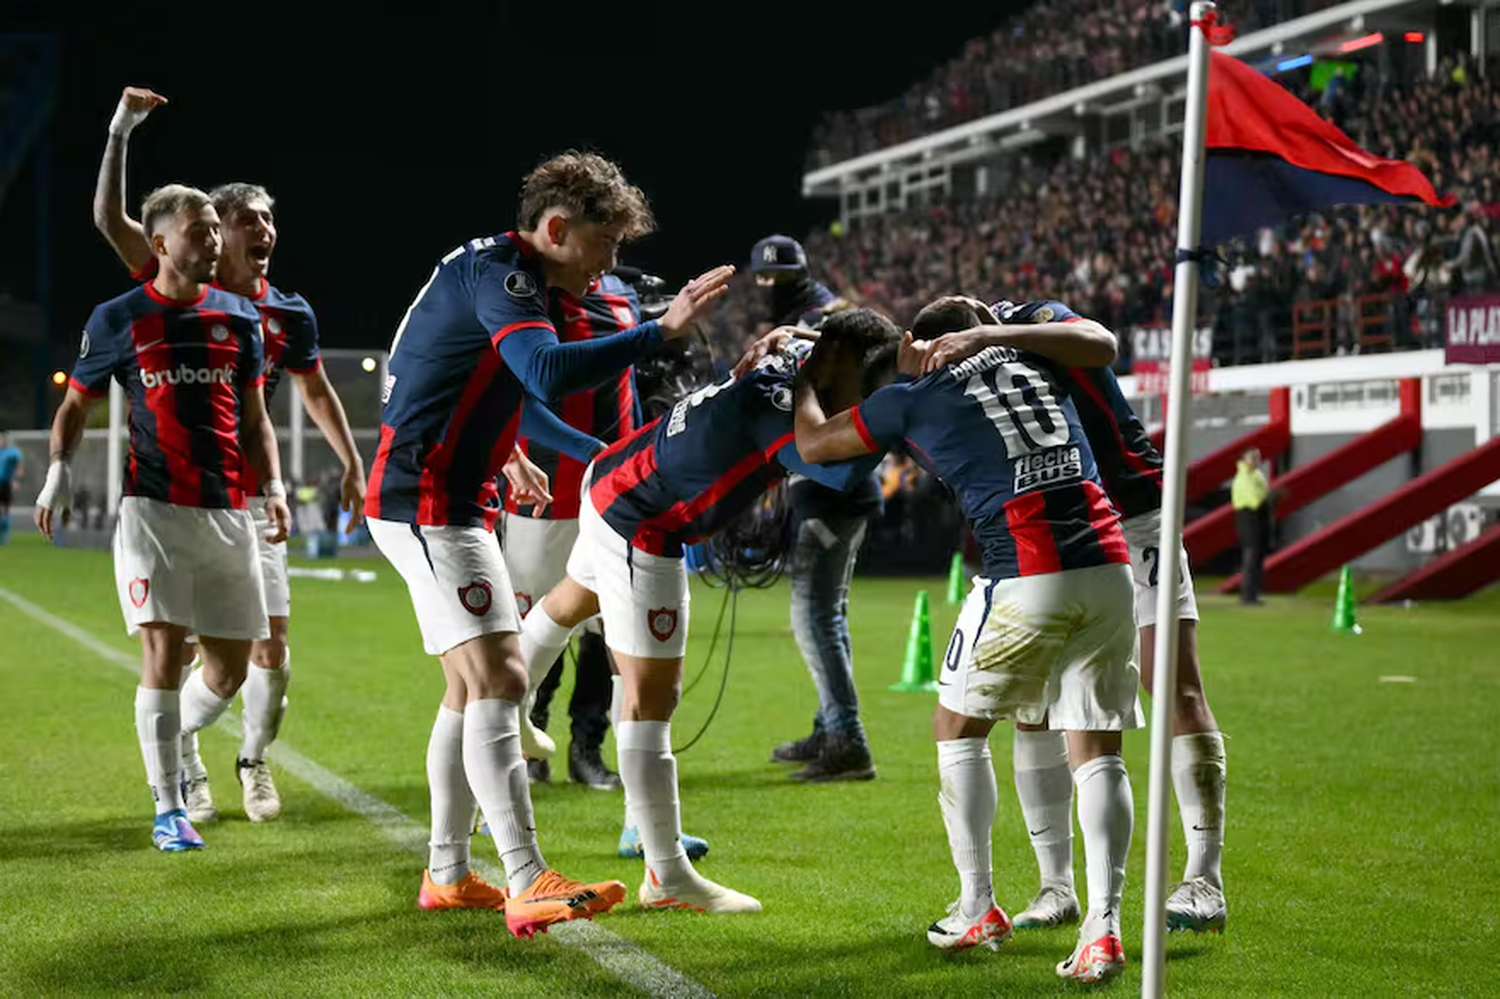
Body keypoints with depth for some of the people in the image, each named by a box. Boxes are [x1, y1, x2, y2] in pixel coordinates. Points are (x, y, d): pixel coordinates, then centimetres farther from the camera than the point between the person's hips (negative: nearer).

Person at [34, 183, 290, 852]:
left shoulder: (239, 319, 12)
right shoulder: (120, 320, 3)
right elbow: (76, 404, 12)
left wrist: (273, 486, 4)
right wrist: (58, 469, -3)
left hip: (228, 512, 4)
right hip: (153, 507, -4)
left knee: (230, 670, 4)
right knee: (164, 650, -12)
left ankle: (171, 741, 33)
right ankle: (167, 809, -4)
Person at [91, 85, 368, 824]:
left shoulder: (290, 315, 4)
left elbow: (316, 390, 20)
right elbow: (109, 218, -13)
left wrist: (352, 465, 17)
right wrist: (121, 131, -20)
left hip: (252, 496, 3)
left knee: (271, 648, -1)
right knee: (192, 651, -2)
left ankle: (254, 763, 22)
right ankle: (186, 774, 17)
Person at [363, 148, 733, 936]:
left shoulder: (488, 268, 16)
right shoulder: (498, 275, -17)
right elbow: (550, 371, -35)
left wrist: (507, 454, 39)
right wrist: (662, 329, -34)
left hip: (442, 501, 11)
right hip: (427, 506, -11)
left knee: (472, 689, 15)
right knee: (498, 680, -17)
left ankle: (447, 874, 22)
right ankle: (529, 885, -23)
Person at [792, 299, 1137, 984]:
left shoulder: (915, 397, 9)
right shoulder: (1028, 360, 18)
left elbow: (813, 443, 18)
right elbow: (1101, 344, 35)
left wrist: (810, 379, 37)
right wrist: (992, 331, 31)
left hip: (1025, 579, -4)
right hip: (1107, 567, 4)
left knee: (958, 727, 18)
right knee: (1096, 752, 7)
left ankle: (977, 909, 19)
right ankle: (1103, 928, -5)